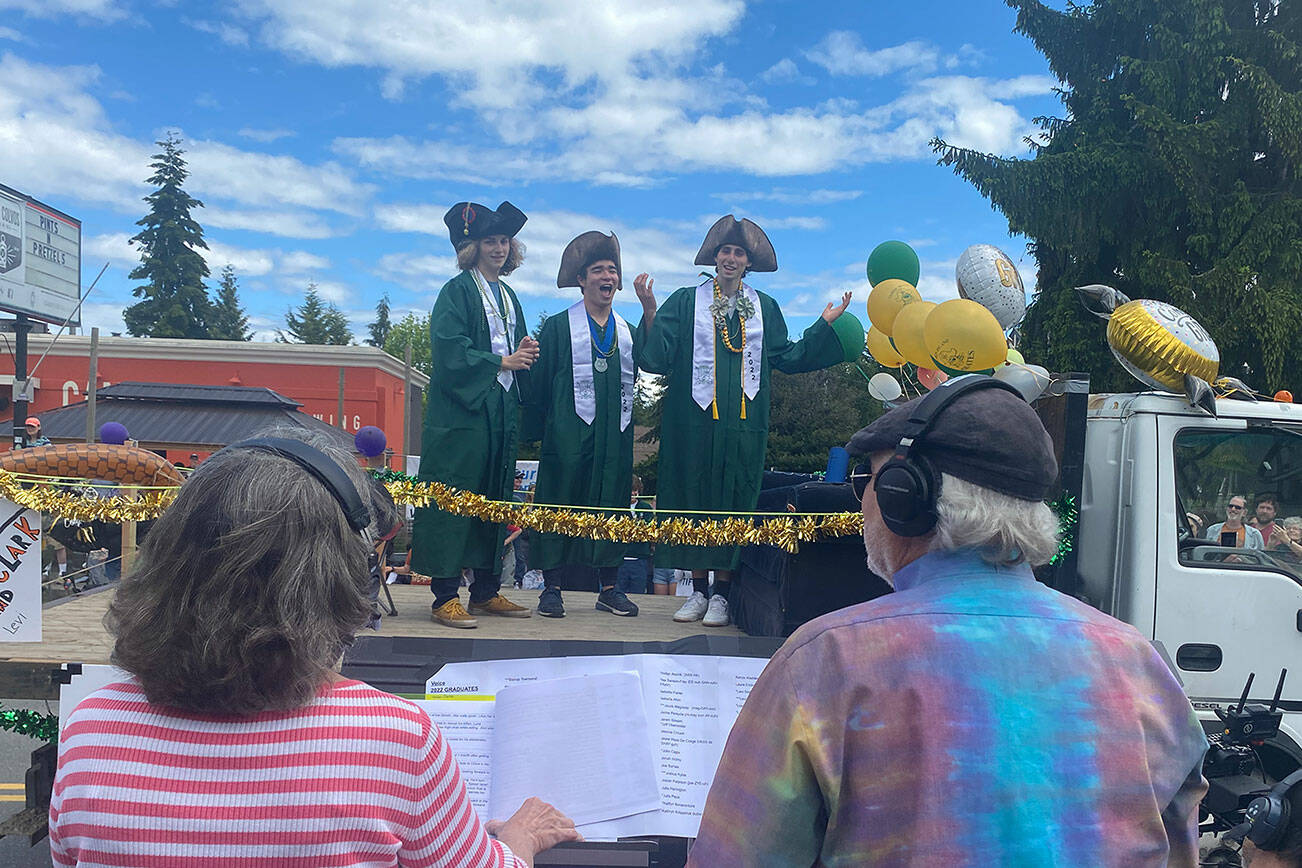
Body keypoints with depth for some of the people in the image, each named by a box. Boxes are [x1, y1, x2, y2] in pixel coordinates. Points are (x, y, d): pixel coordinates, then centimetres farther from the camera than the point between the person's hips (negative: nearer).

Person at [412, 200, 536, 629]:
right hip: (461, 412, -7)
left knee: (495, 499, 9)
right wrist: (501, 361, -13)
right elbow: (451, 352, -14)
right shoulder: (457, 292, -3)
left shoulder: (508, 295, 20)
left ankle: (486, 591, 17)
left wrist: (525, 353, 1)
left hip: (500, 412, 8)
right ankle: (445, 597, -2)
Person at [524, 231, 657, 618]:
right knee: (563, 498, -4)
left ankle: (608, 587, 13)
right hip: (570, 431, -4)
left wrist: (650, 311, -8)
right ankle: (552, 586, 4)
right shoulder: (559, 327, 4)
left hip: (615, 433, 4)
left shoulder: (628, 330, 16)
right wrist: (538, 433, -5)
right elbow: (539, 384, 1)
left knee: (612, 501, 5)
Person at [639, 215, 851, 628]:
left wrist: (825, 324, 12)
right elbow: (656, 357, -6)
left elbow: (788, 358, 12)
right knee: (694, 498, 2)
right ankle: (698, 591, 14)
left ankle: (721, 595, 11)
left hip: (743, 423, 1)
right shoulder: (686, 302, 5)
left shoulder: (764, 308, 13)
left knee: (734, 500, 2)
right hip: (694, 421, -1)